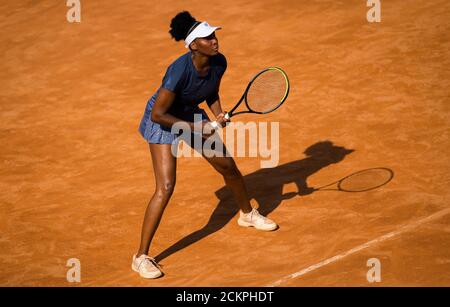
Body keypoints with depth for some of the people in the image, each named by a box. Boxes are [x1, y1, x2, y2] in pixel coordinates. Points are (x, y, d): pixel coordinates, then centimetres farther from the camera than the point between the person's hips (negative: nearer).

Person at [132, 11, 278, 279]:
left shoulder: (219, 63, -16)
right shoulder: (180, 71, -35)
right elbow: (157, 114, -30)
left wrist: (218, 114, -14)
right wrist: (194, 127, -26)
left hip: (193, 117, 7)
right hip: (162, 121, -7)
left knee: (229, 167, 15)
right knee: (166, 188, -18)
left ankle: (247, 214, 47)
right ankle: (141, 257, -9)